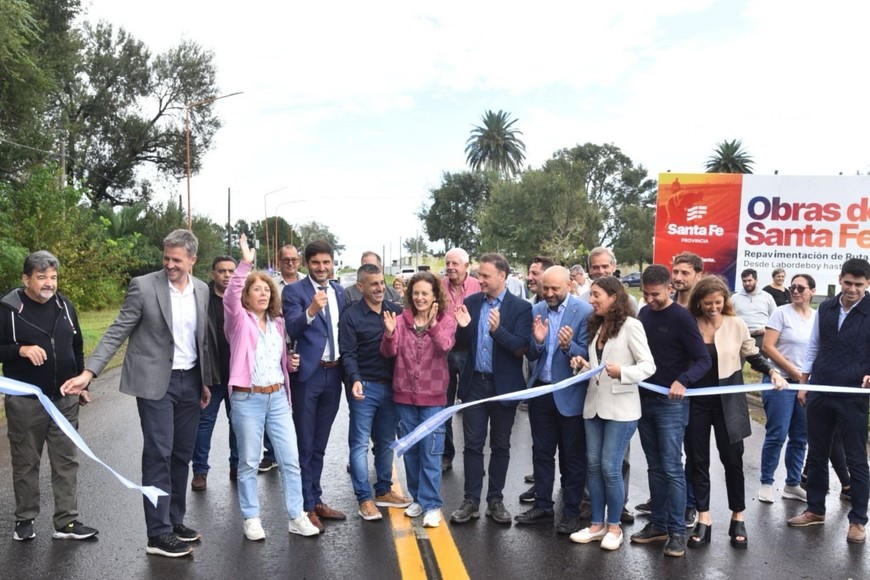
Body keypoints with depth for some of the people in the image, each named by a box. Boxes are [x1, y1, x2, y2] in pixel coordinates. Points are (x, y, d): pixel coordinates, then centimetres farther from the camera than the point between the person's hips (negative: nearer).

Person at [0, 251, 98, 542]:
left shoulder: (65, 305, 6)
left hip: (65, 399, 4)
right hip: (25, 401, -4)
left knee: (66, 462, 6)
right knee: (26, 463, 10)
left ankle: (67, 522, 13)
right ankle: (24, 519, 25)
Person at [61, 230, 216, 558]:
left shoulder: (202, 290, 4)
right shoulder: (144, 286, -10)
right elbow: (116, 333, -10)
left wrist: (206, 381, 13)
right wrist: (88, 372, -18)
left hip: (190, 381, 5)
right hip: (155, 381, -5)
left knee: (181, 455, 11)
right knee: (159, 454, -4)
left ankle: (175, 521, 24)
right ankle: (158, 534, 4)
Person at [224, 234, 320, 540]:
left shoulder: (277, 322, 12)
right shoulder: (239, 319, -3)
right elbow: (230, 297, -25)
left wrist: (291, 362, 2)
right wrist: (245, 263, -34)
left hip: (277, 397, 4)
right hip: (247, 399, -4)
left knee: (291, 459, 4)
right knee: (248, 463, 6)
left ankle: (296, 517, 14)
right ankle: (251, 519, 20)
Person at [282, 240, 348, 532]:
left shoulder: (340, 291, 9)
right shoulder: (294, 291, -8)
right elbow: (292, 330, -21)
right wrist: (311, 310, -38)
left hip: (333, 375, 5)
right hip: (307, 375, -5)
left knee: (319, 444, 17)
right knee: (305, 445, 4)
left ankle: (317, 500, 29)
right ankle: (306, 506, 15)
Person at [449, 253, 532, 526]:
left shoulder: (520, 307, -9)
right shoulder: (471, 302, 1)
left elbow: (521, 349, -14)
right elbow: (463, 344, 5)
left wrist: (498, 329, -29)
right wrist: (463, 327, -17)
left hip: (504, 385, -2)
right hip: (475, 383, 2)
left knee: (500, 446, 11)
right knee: (473, 444, 7)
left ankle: (495, 500, 24)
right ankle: (471, 501, 17)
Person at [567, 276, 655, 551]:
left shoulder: (631, 326, -10)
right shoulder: (597, 325, 12)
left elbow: (649, 365, -13)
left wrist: (622, 372, -28)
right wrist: (584, 365, -2)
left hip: (620, 408, -7)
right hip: (594, 404, 7)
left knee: (610, 467, -3)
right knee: (593, 465, 9)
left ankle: (614, 526, 15)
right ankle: (597, 524, 21)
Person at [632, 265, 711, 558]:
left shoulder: (681, 317, -11)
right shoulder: (644, 313, 7)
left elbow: (703, 360, -15)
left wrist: (682, 381, -32)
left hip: (671, 403, -6)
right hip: (644, 400, 6)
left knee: (671, 468, -3)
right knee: (654, 467, 12)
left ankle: (677, 531, 6)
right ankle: (658, 523, 21)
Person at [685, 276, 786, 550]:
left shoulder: (736, 325, -2)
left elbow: (754, 357, 8)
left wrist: (772, 372, -8)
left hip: (728, 402, 0)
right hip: (696, 402, 0)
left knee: (732, 459, 7)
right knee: (698, 461, 7)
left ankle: (737, 519, 23)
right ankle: (703, 520, 18)